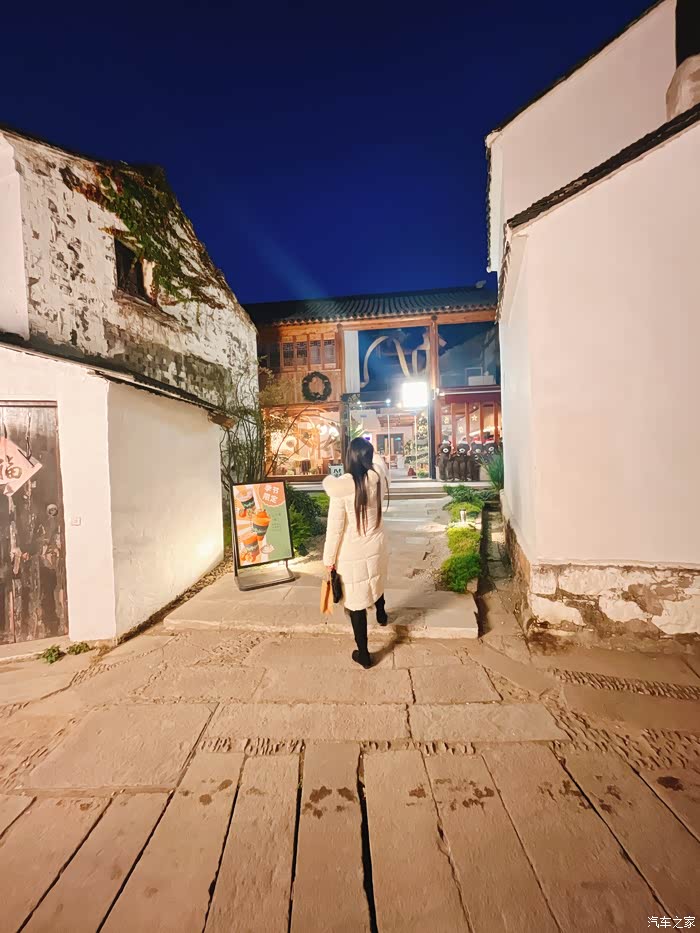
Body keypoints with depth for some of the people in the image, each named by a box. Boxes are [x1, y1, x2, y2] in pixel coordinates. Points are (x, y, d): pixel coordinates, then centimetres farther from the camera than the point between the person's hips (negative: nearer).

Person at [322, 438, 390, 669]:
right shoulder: (378, 479, -10)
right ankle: (381, 614, 62)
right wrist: (370, 452, 34)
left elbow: (335, 528, -16)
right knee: (376, 581, 35)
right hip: (376, 548, 5)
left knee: (356, 603, 12)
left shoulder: (340, 487, -21)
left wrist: (329, 558, -4)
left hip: (351, 554, -5)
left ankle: (363, 654, 28)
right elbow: (380, 464, 16)